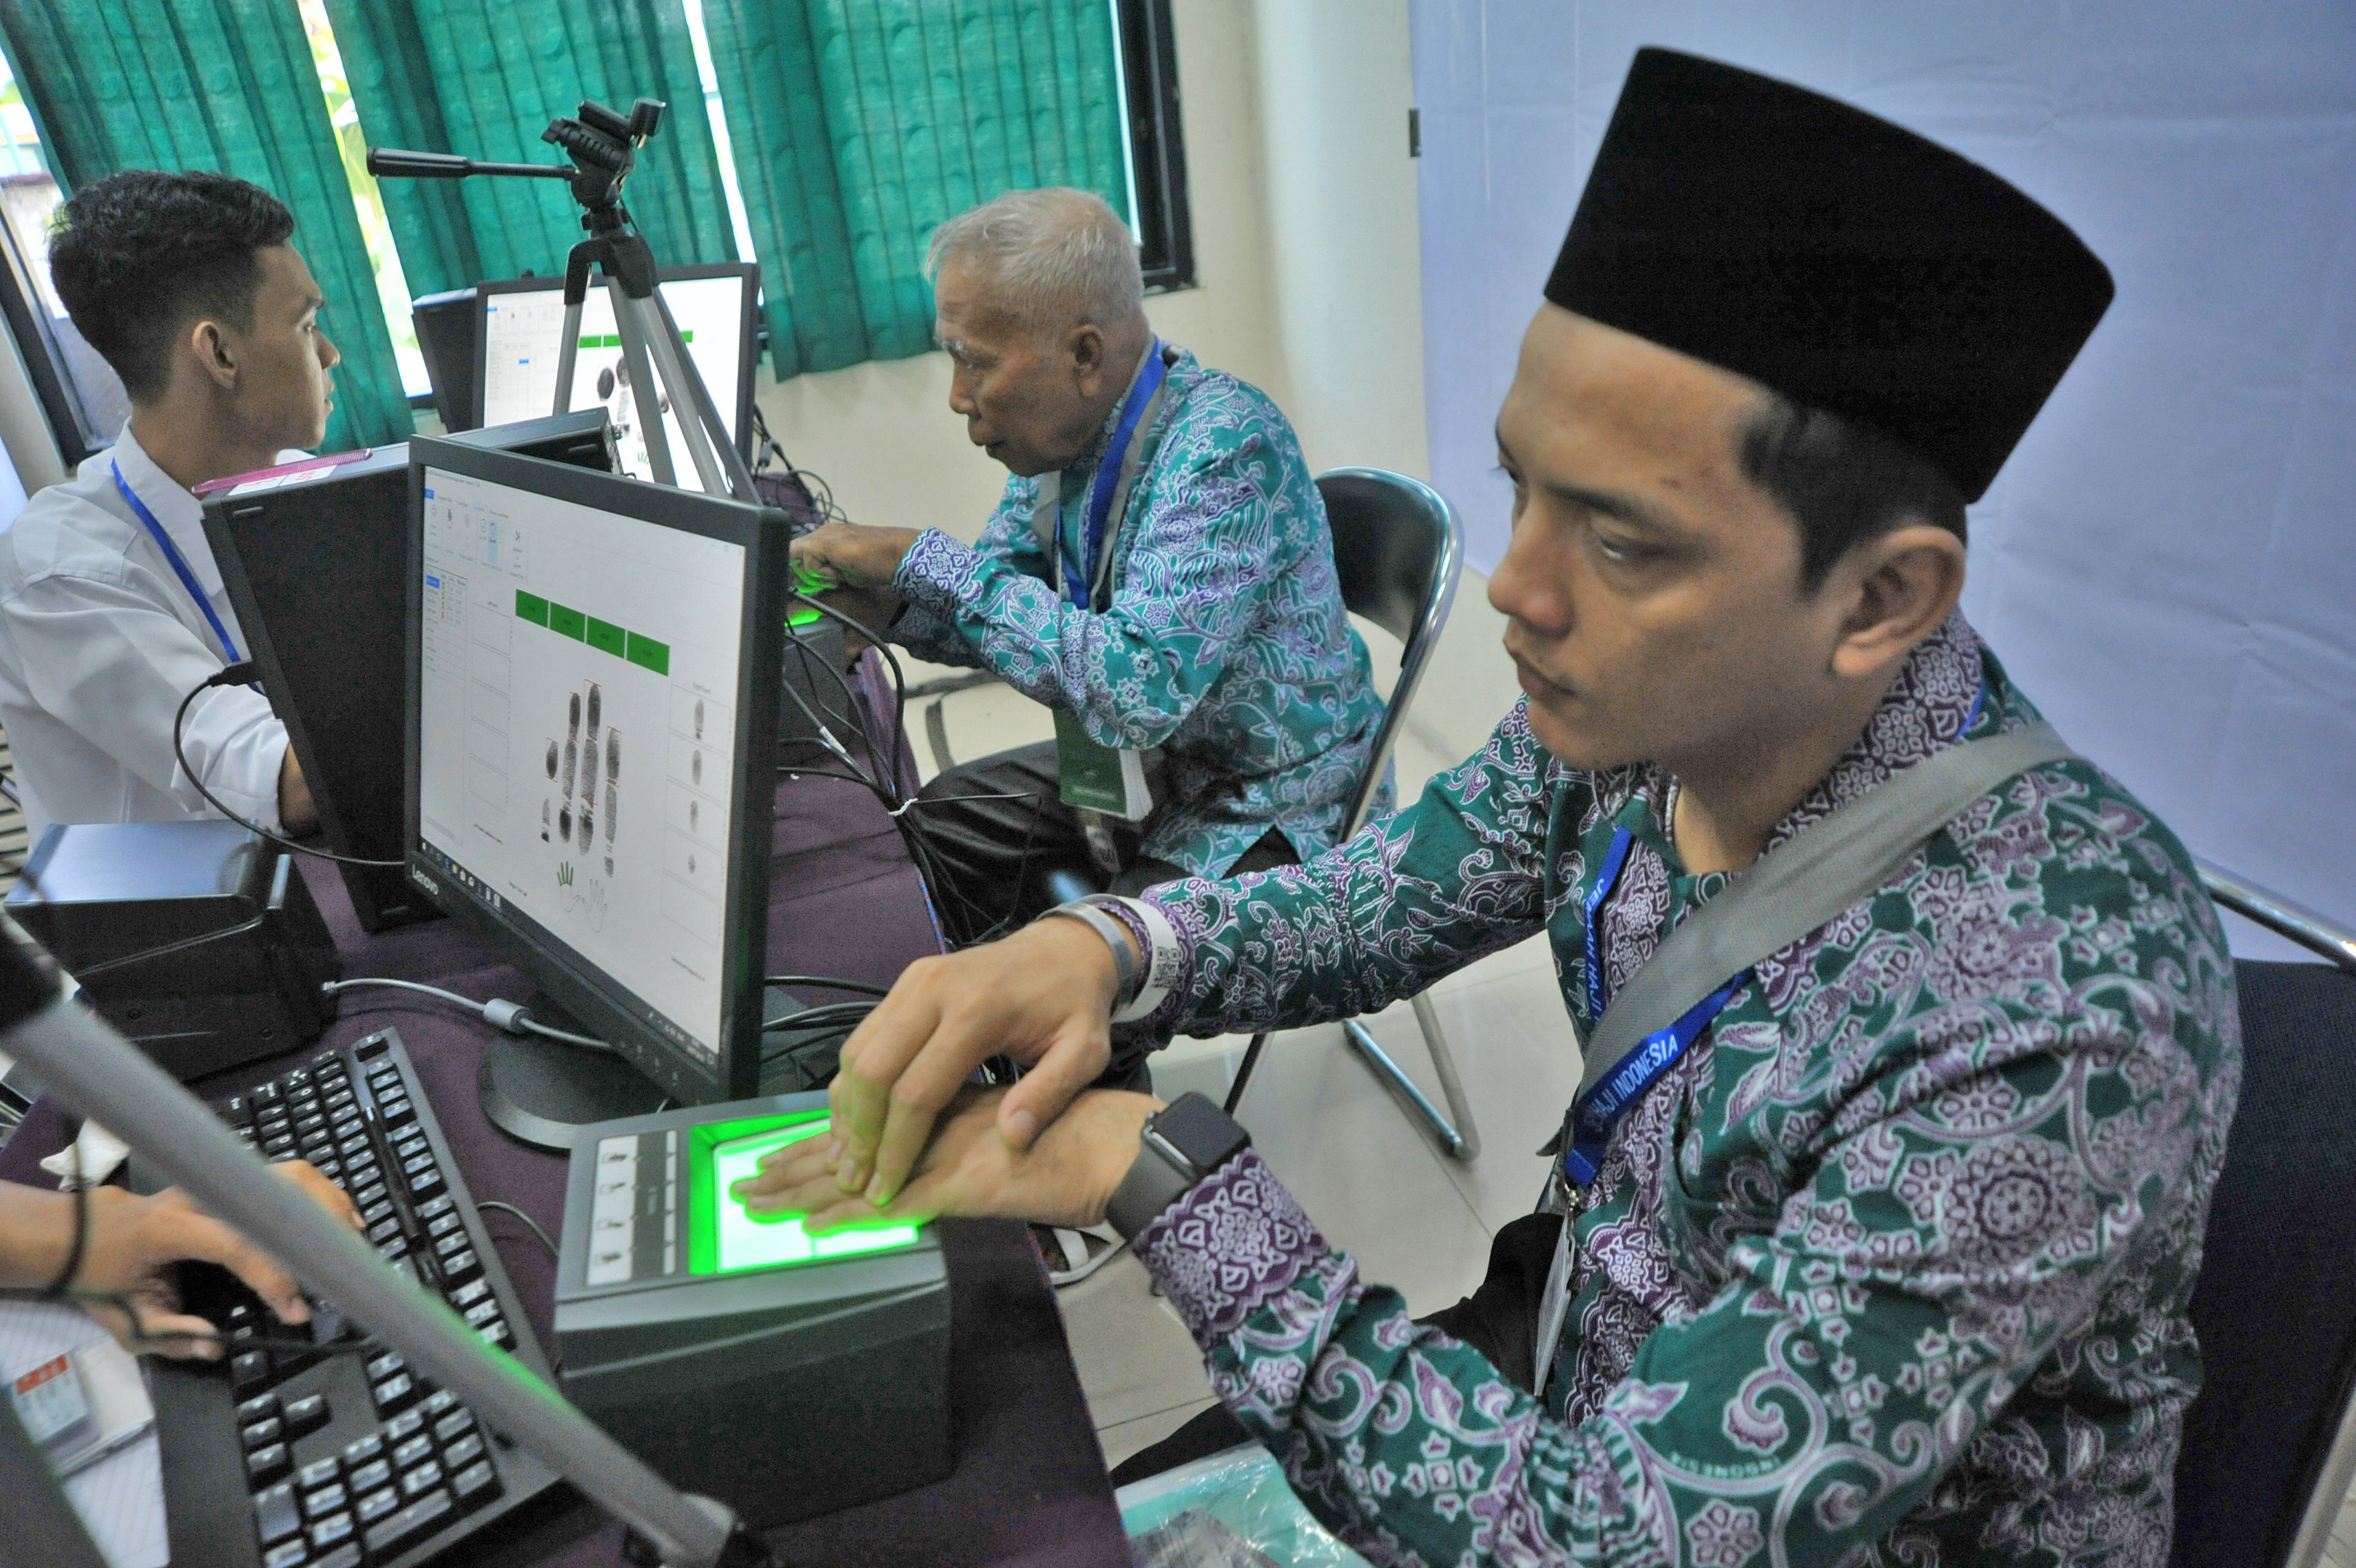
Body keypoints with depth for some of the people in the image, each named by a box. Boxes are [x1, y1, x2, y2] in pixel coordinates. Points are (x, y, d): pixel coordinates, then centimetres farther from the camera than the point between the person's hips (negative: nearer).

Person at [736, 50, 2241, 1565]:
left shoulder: (2061, 1035, -35)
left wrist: (1159, 1165, -30)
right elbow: (1383, 895, -1)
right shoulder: (1645, 706, -16)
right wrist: (1104, 952, -21)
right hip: (1575, 1379, 5)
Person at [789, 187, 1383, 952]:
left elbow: (1140, 686, -36)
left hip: (1262, 821, -7)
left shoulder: (1227, 447, -26)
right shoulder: (1064, 428, -1)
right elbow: (1008, 607, 12)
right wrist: (891, 605, -11)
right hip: (1124, 768, 8)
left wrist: (925, 559, -29)